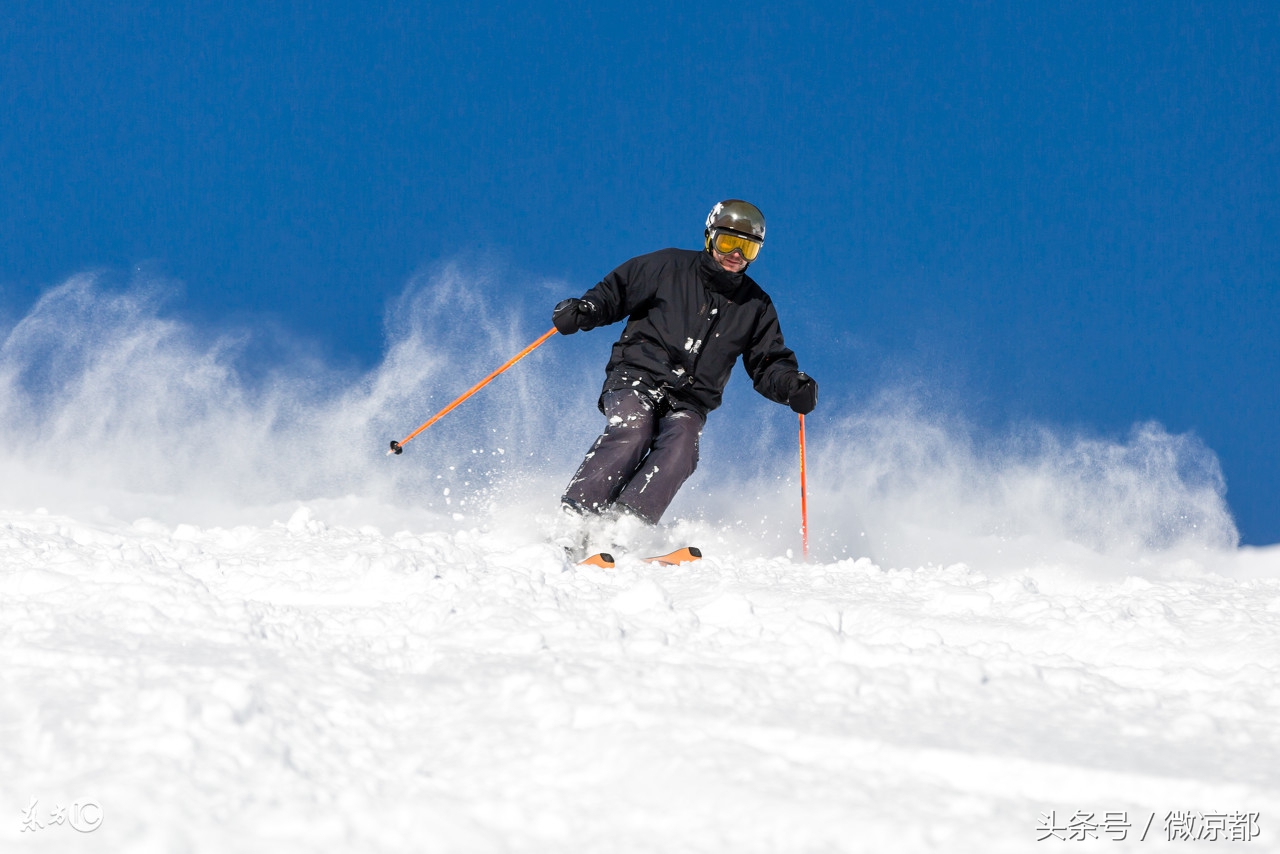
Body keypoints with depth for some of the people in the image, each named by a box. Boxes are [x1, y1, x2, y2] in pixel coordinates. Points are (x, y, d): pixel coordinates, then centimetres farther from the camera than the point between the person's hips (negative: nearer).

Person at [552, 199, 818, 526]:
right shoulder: (668, 267, 5)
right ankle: (575, 516, -37)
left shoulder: (756, 305, 15)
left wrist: (793, 387, -5)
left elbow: (768, 365, 17)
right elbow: (615, 293, 8)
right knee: (632, 431, -33)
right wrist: (582, 311, -13)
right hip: (636, 379, -3)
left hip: (689, 402, 3)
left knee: (680, 448, -30)